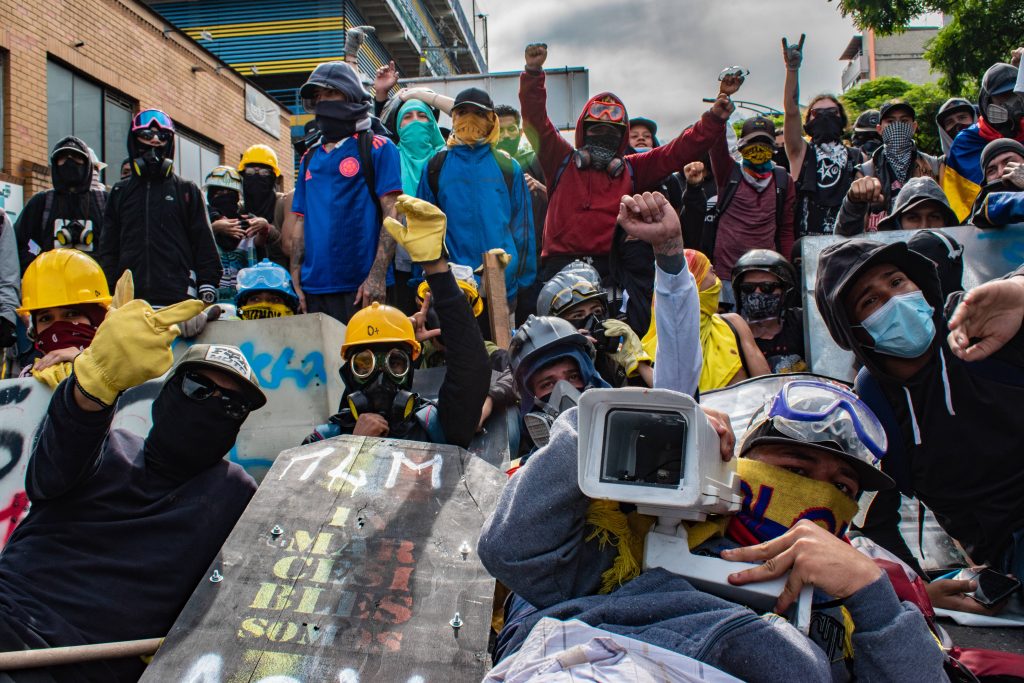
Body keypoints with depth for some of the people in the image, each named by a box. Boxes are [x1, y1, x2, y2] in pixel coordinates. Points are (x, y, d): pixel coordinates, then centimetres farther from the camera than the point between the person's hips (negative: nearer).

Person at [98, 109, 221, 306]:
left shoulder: (187, 191, 12)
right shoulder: (120, 193, 18)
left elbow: (205, 245, 7)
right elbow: (108, 249, 17)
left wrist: (208, 290, -2)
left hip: (178, 297, -2)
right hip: (129, 300, 2)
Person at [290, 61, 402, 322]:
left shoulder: (377, 148, 1)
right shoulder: (310, 159, 18)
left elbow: (392, 215, -7)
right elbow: (301, 223, 18)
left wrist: (377, 276, -16)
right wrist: (295, 281, 9)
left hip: (362, 288, -5)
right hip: (314, 288, 6)